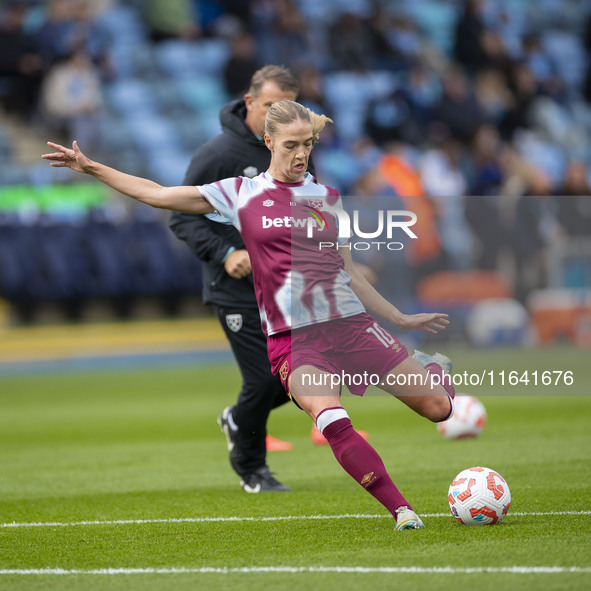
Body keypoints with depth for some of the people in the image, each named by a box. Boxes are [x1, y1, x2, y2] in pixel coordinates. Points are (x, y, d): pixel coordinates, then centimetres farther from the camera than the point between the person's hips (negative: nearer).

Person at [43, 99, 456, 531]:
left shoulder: (328, 197, 12)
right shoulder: (242, 194, 6)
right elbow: (159, 195, 10)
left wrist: (401, 319, 18)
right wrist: (91, 168, 7)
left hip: (350, 324, 2)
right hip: (292, 338, -2)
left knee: (438, 409, -3)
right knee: (331, 419, -31)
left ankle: (431, 370, 34)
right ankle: (400, 509, -24)